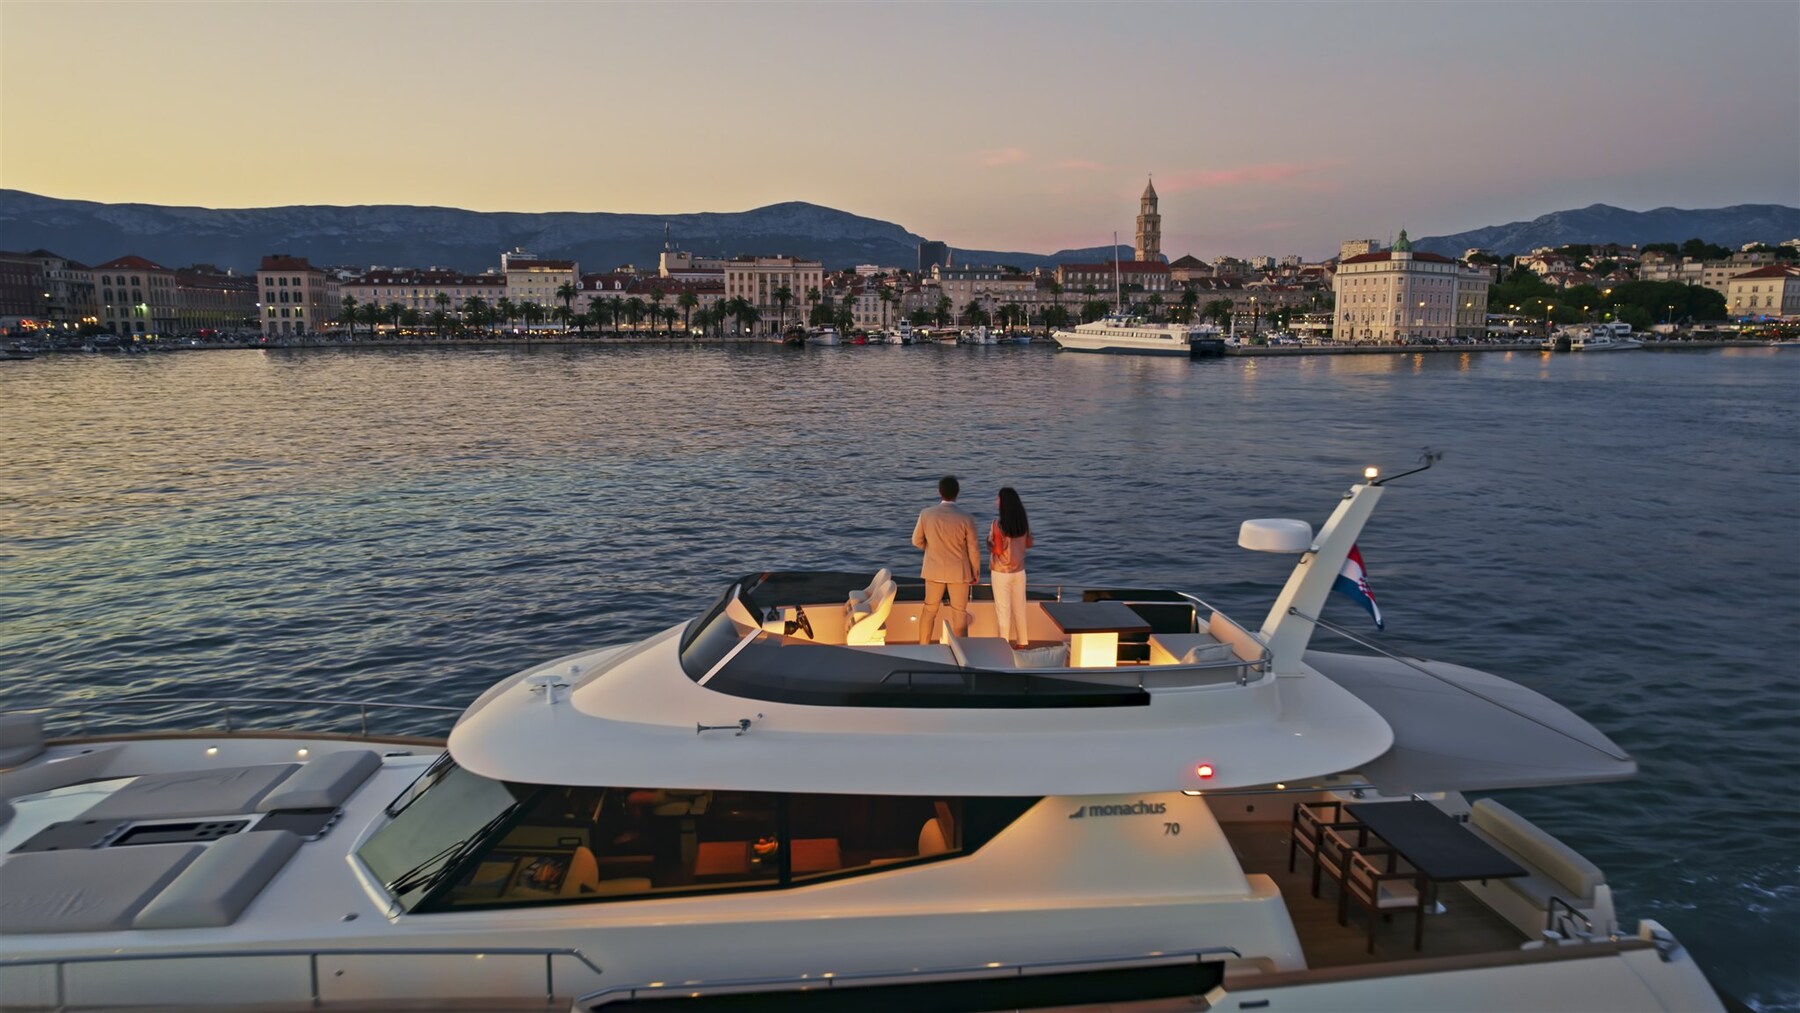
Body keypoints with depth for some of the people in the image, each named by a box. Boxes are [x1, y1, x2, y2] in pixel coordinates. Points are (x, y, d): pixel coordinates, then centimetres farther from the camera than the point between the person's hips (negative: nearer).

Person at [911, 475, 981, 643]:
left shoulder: (926, 514, -14)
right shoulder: (966, 519, -19)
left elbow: (917, 541, -1)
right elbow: (973, 550, -11)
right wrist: (976, 573, 5)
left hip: (934, 570, 2)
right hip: (959, 571, -2)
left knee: (929, 610, 18)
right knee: (959, 613, 9)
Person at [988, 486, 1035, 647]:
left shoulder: (998, 524, -20)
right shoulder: (1024, 523, -2)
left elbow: (997, 550, -20)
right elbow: (1029, 544, 8)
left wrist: (989, 539, -2)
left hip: (1001, 572, -5)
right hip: (1019, 571, 5)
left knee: (1003, 609, 5)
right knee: (1019, 607, 16)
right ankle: (1022, 641, 26)